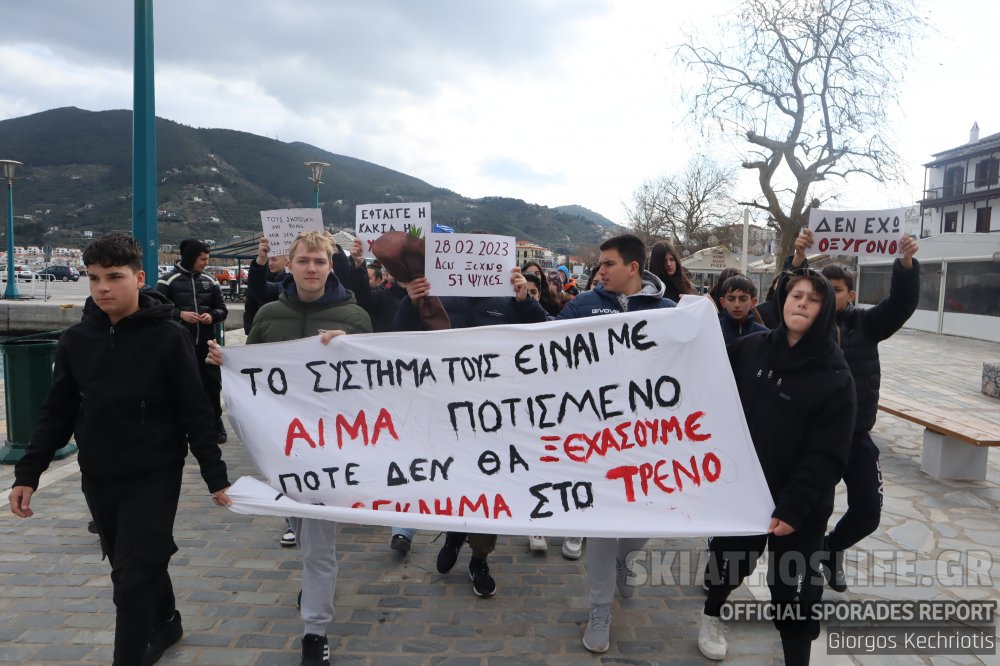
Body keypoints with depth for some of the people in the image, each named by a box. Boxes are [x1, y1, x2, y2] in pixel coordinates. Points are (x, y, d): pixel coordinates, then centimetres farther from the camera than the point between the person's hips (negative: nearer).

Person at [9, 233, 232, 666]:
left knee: (134, 578, -5)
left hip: (154, 476, -5)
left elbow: (195, 413, -10)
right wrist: (28, 474, 3)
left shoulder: (168, 337, -12)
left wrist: (215, 477, -10)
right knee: (132, 567, 20)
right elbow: (57, 414, 8)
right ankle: (164, 623, 44)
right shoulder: (76, 340, 1)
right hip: (97, 479, 5)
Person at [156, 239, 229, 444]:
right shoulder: (168, 280, -3)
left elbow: (222, 310, 12)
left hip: (207, 343, 3)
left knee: (212, 383, 8)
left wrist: (212, 316, -9)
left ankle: (216, 424, 21)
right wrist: (180, 314, -17)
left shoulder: (210, 281, 8)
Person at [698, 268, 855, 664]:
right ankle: (711, 615, 50)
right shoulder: (747, 351, -3)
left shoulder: (835, 376, -12)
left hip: (800, 505, -3)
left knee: (793, 590, 5)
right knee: (729, 560, 22)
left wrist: (794, 506, -21)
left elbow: (826, 456, -16)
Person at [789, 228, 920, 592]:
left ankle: (832, 547, 37)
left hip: (855, 435, 2)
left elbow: (902, 304, -11)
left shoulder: (865, 323, 2)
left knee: (868, 511, 7)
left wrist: (906, 263, -28)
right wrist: (798, 258, -32)